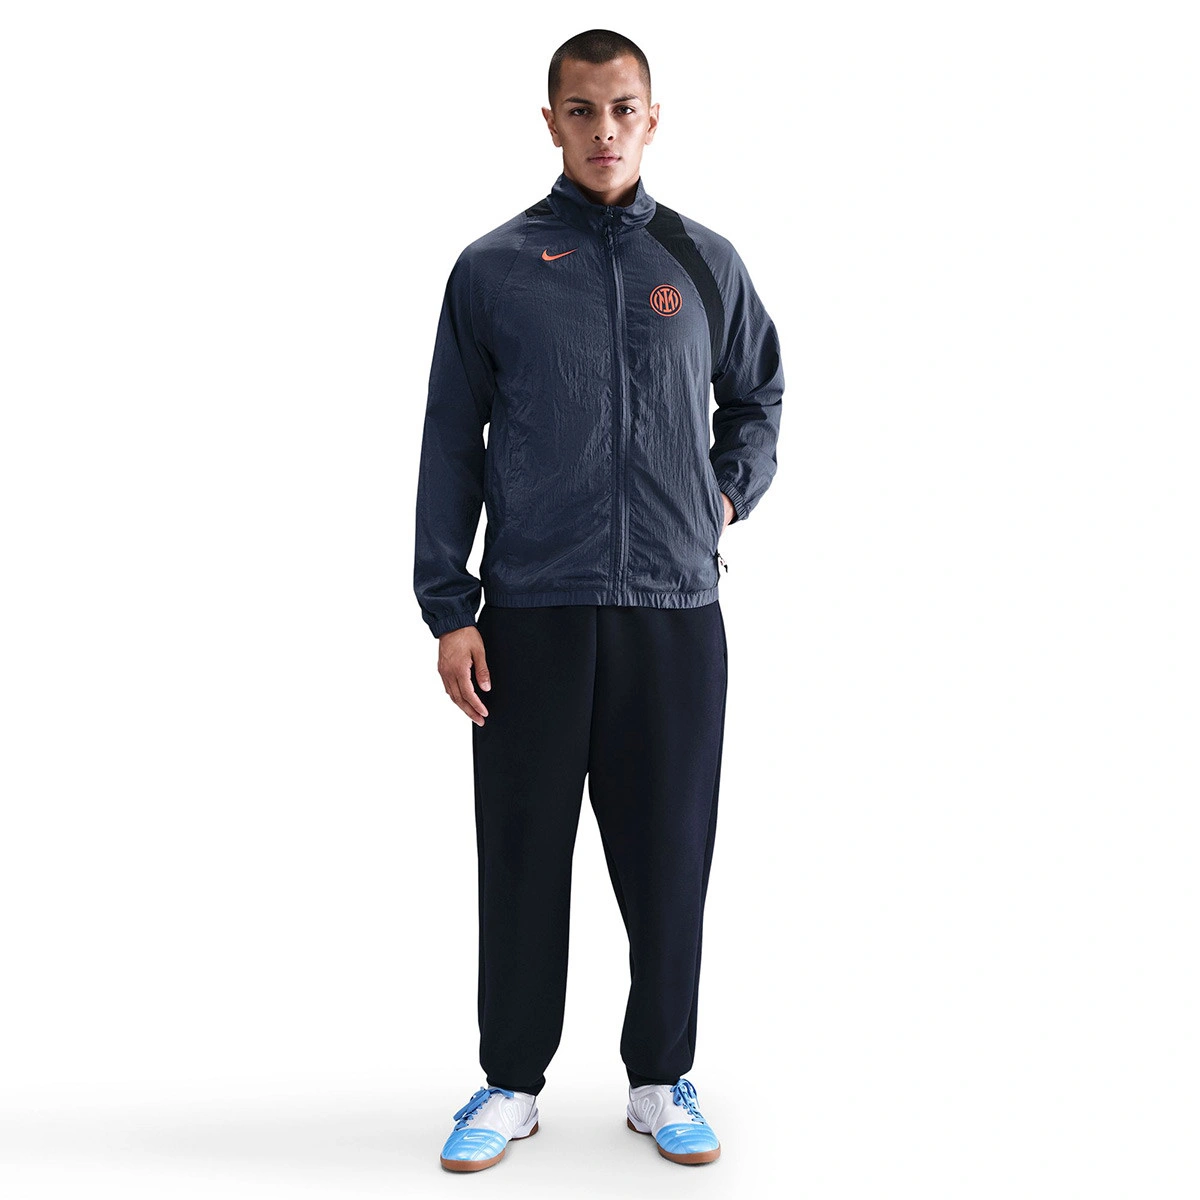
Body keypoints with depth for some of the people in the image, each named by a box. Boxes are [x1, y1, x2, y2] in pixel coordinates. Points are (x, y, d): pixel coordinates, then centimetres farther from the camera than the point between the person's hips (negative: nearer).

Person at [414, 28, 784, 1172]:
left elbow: (758, 394, 25)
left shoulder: (705, 261, 9)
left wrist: (730, 495, 8)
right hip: (531, 613, -1)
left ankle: (661, 1079, 24)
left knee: (668, 856, 8)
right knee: (523, 854, 6)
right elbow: (450, 444, 4)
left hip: (677, 610, 1)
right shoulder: (493, 267, 4)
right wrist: (447, 612, -1)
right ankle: (511, 1083, 22)